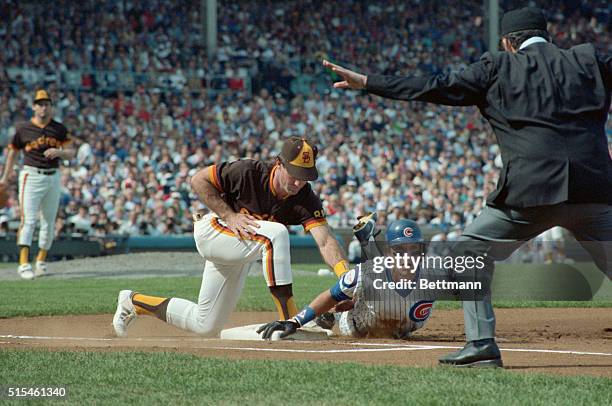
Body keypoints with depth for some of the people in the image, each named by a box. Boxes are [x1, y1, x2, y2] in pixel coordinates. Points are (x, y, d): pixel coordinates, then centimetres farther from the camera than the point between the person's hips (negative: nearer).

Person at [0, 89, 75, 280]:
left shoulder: (59, 129, 5)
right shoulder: (24, 128, 0)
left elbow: (71, 154, 1)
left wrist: (59, 152, -22)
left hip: (53, 178, 3)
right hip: (31, 176, -3)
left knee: (49, 222, 9)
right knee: (28, 220, -14)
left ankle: (41, 262, 23)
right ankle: (24, 264, -21)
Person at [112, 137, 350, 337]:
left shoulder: (306, 199, -19)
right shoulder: (248, 173, -27)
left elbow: (325, 241, -31)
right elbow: (198, 180, -17)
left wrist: (345, 274, -49)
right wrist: (229, 216, -25)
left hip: (242, 251, 6)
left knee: (206, 327, 9)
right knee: (276, 233, -33)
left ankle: (135, 302, 28)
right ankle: (289, 317, -32)